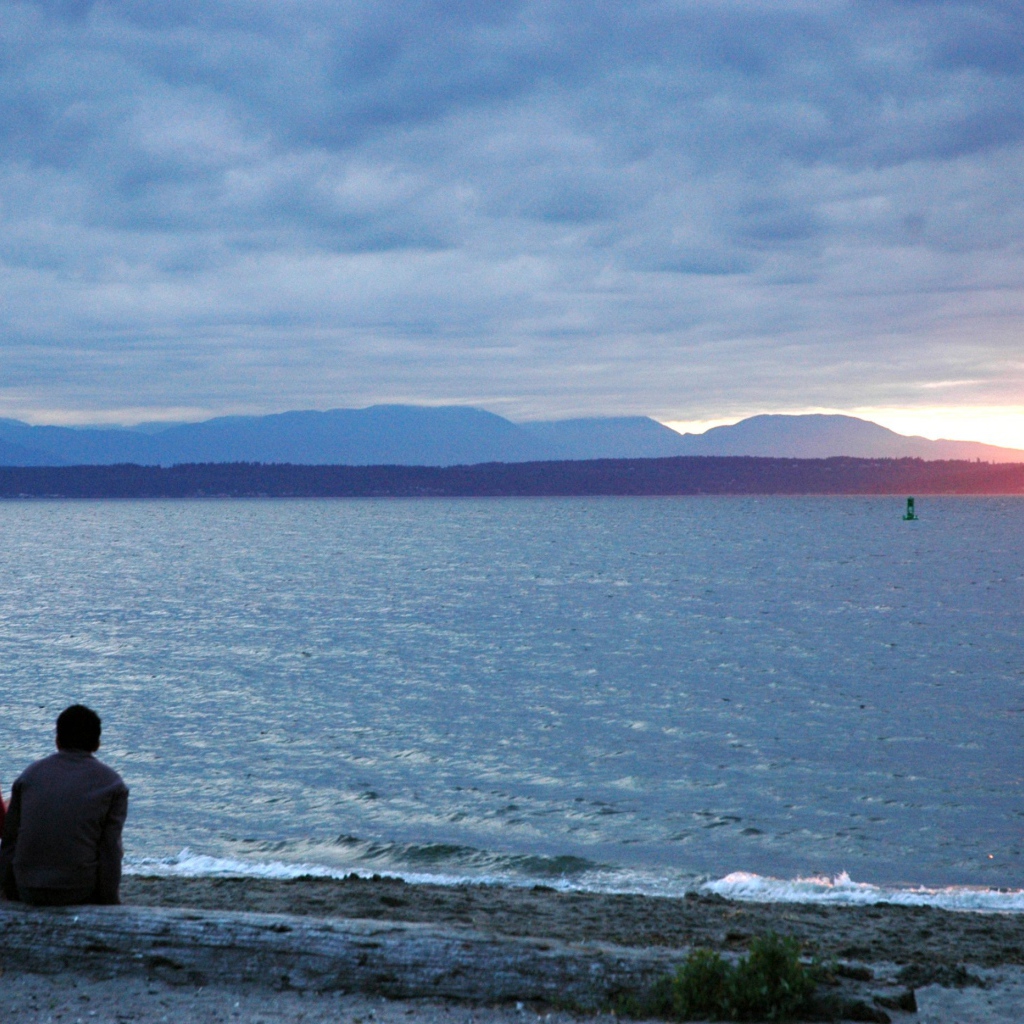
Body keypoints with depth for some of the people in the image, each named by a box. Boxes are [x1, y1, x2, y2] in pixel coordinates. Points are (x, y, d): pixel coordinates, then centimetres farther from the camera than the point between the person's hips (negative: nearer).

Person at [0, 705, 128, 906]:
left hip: (27, 890, 3)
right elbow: (110, 850, -4)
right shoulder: (112, 784, 1)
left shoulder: (29, 775, 10)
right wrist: (109, 902, 3)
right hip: (80, 892, -3)